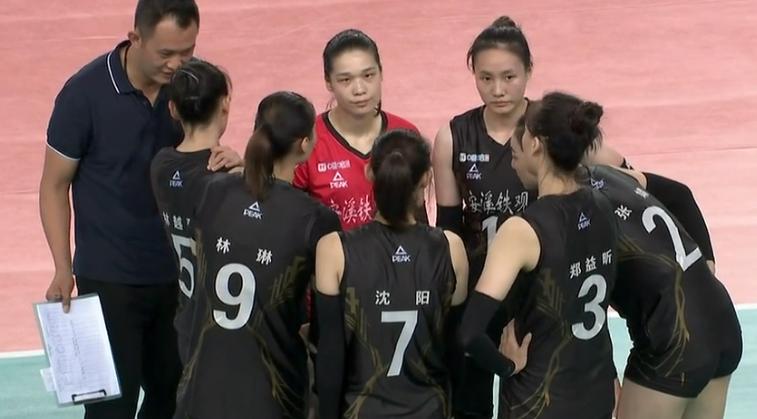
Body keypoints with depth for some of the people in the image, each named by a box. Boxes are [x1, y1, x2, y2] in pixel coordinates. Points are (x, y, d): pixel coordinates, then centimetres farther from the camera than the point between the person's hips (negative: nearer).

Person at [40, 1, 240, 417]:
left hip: (178, 273, 4)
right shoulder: (85, 92, -14)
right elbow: (55, 186, -6)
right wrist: (63, 269, -14)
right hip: (108, 278, -4)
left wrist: (225, 160, -15)